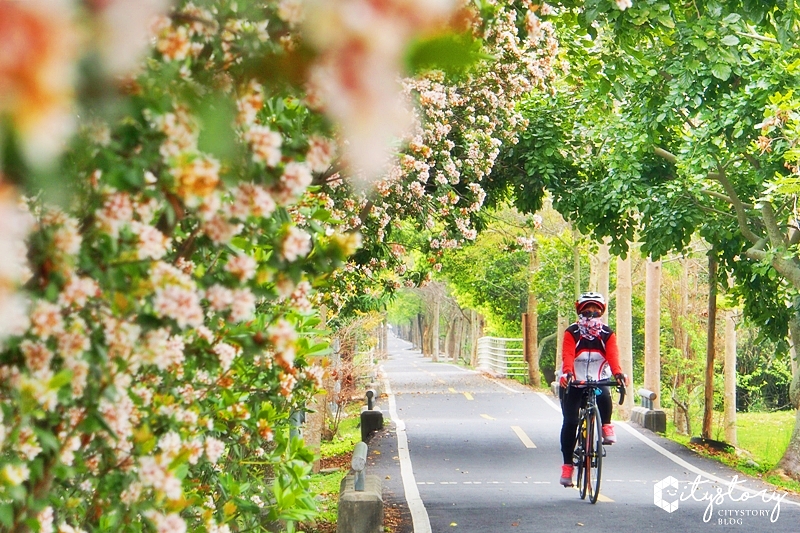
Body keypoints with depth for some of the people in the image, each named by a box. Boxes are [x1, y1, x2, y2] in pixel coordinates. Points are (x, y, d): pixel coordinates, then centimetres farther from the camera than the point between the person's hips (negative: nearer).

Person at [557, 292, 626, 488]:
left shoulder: (607, 334, -2)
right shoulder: (571, 333, -8)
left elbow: (613, 356, -17)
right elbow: (567, 355, -22)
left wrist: (618, 373, -37)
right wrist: (567, 373, -43)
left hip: (598, 381, 1)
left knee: (604, 397, -35)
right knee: (570, 422, -9)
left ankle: (606, 426, -7)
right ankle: (567, 465, 0)